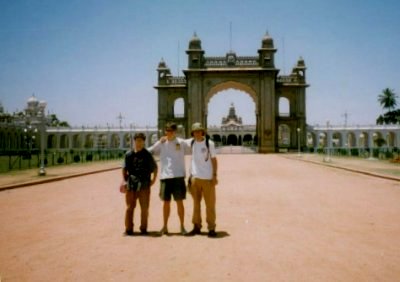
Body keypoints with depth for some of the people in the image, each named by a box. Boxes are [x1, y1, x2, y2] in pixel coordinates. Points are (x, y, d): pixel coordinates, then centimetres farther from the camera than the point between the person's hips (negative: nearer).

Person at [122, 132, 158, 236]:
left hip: (144, 185, 0)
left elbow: (155, 168, 10)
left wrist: (153, 180, 6)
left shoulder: (147, 155, 2)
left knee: (144, 208, 5)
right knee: (130, 207, 5)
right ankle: (128, 229, 14)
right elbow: (124, 169, 11)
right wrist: (125, 180, 1)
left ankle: (143, 228, 17)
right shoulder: (128, 154, 4)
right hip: (131, 185, 1)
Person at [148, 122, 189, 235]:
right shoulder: (161, 143, 6)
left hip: (178, 176, -1)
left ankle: (182, 226, 14)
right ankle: (165, 227, 20)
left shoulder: (181, 142, 3)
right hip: (165, 176, 1)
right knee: (166, 202, 9)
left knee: (179, 202, 3)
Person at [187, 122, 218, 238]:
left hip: (208, 178, -3)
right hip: (195, 177, 4)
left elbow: (214, 160, 0)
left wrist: (215, 175, -7)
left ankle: (211, 228, 8)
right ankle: (196, 226, 19)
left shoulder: (209, 143, -3)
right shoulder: (191, 143, 6)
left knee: (210, 204, 0)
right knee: (196, 203, 9)